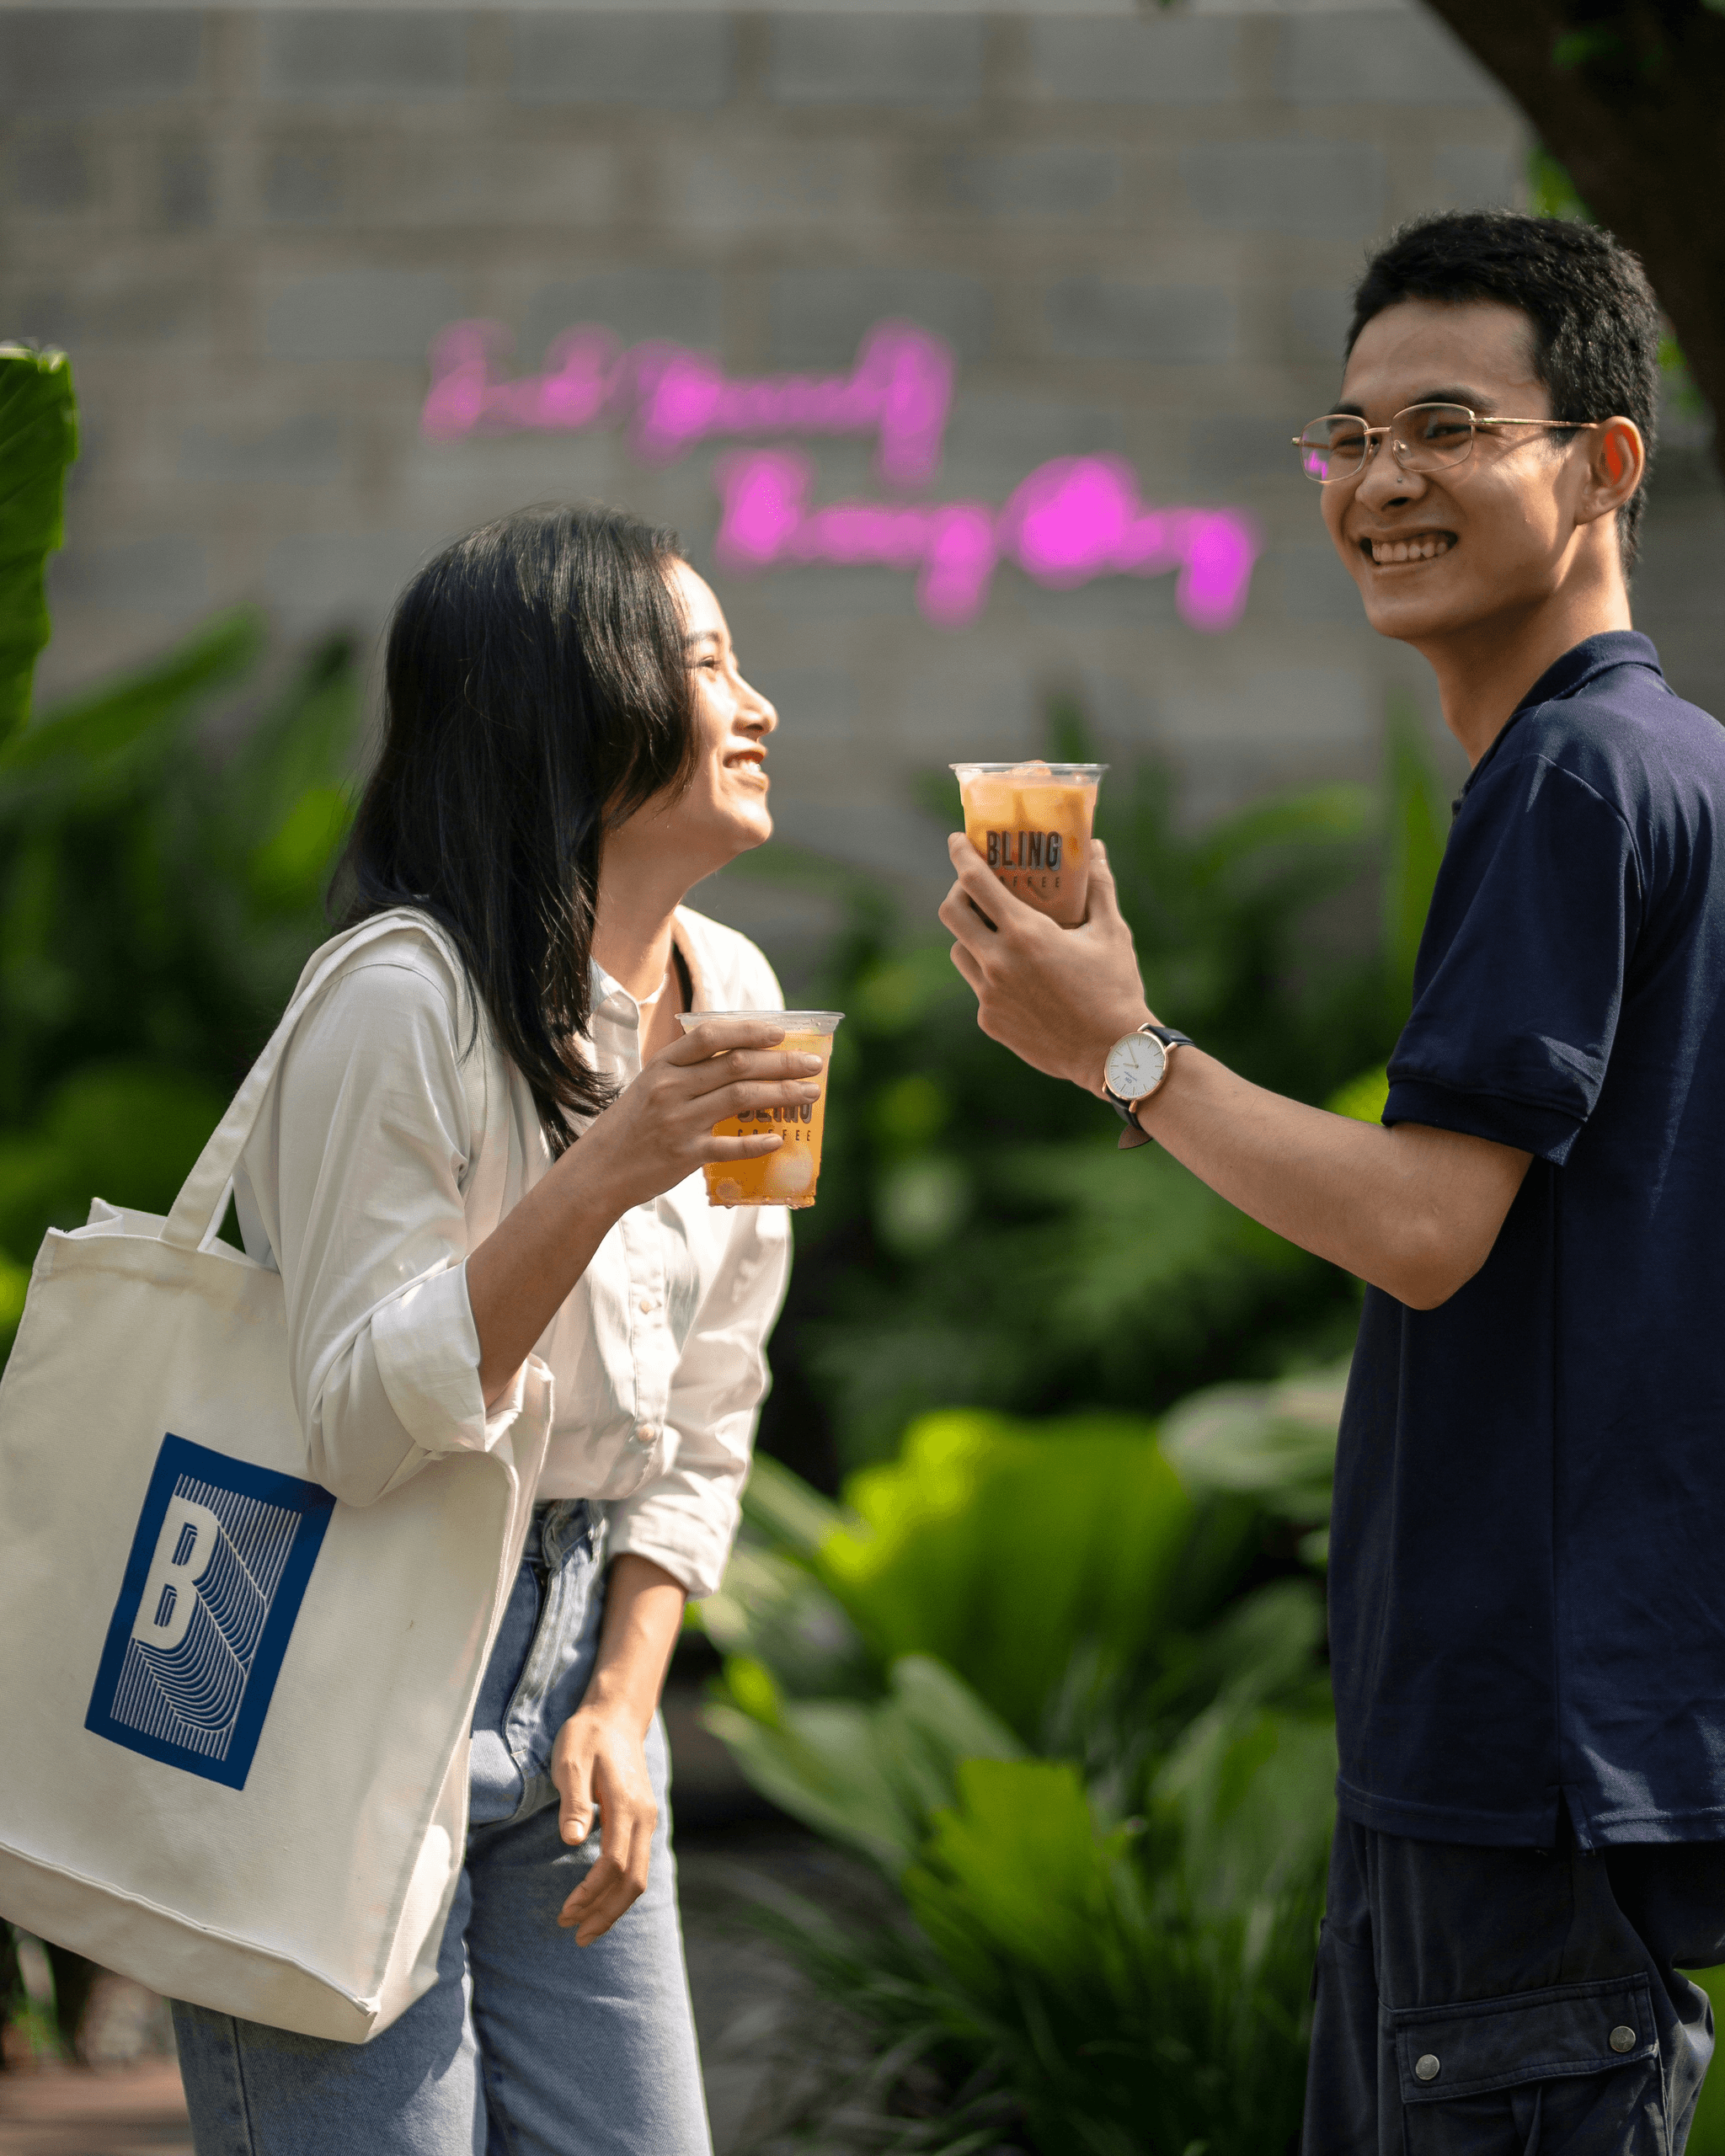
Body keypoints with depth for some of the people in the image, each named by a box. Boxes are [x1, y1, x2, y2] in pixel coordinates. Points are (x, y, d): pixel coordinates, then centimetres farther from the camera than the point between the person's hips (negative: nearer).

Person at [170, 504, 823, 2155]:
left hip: (565, 1674, 7)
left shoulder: (729, 998, 6)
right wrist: (601, 1175, -30)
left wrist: (623, 1702, 2)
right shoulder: (409, 998, -18)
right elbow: (361, 1424, -21)